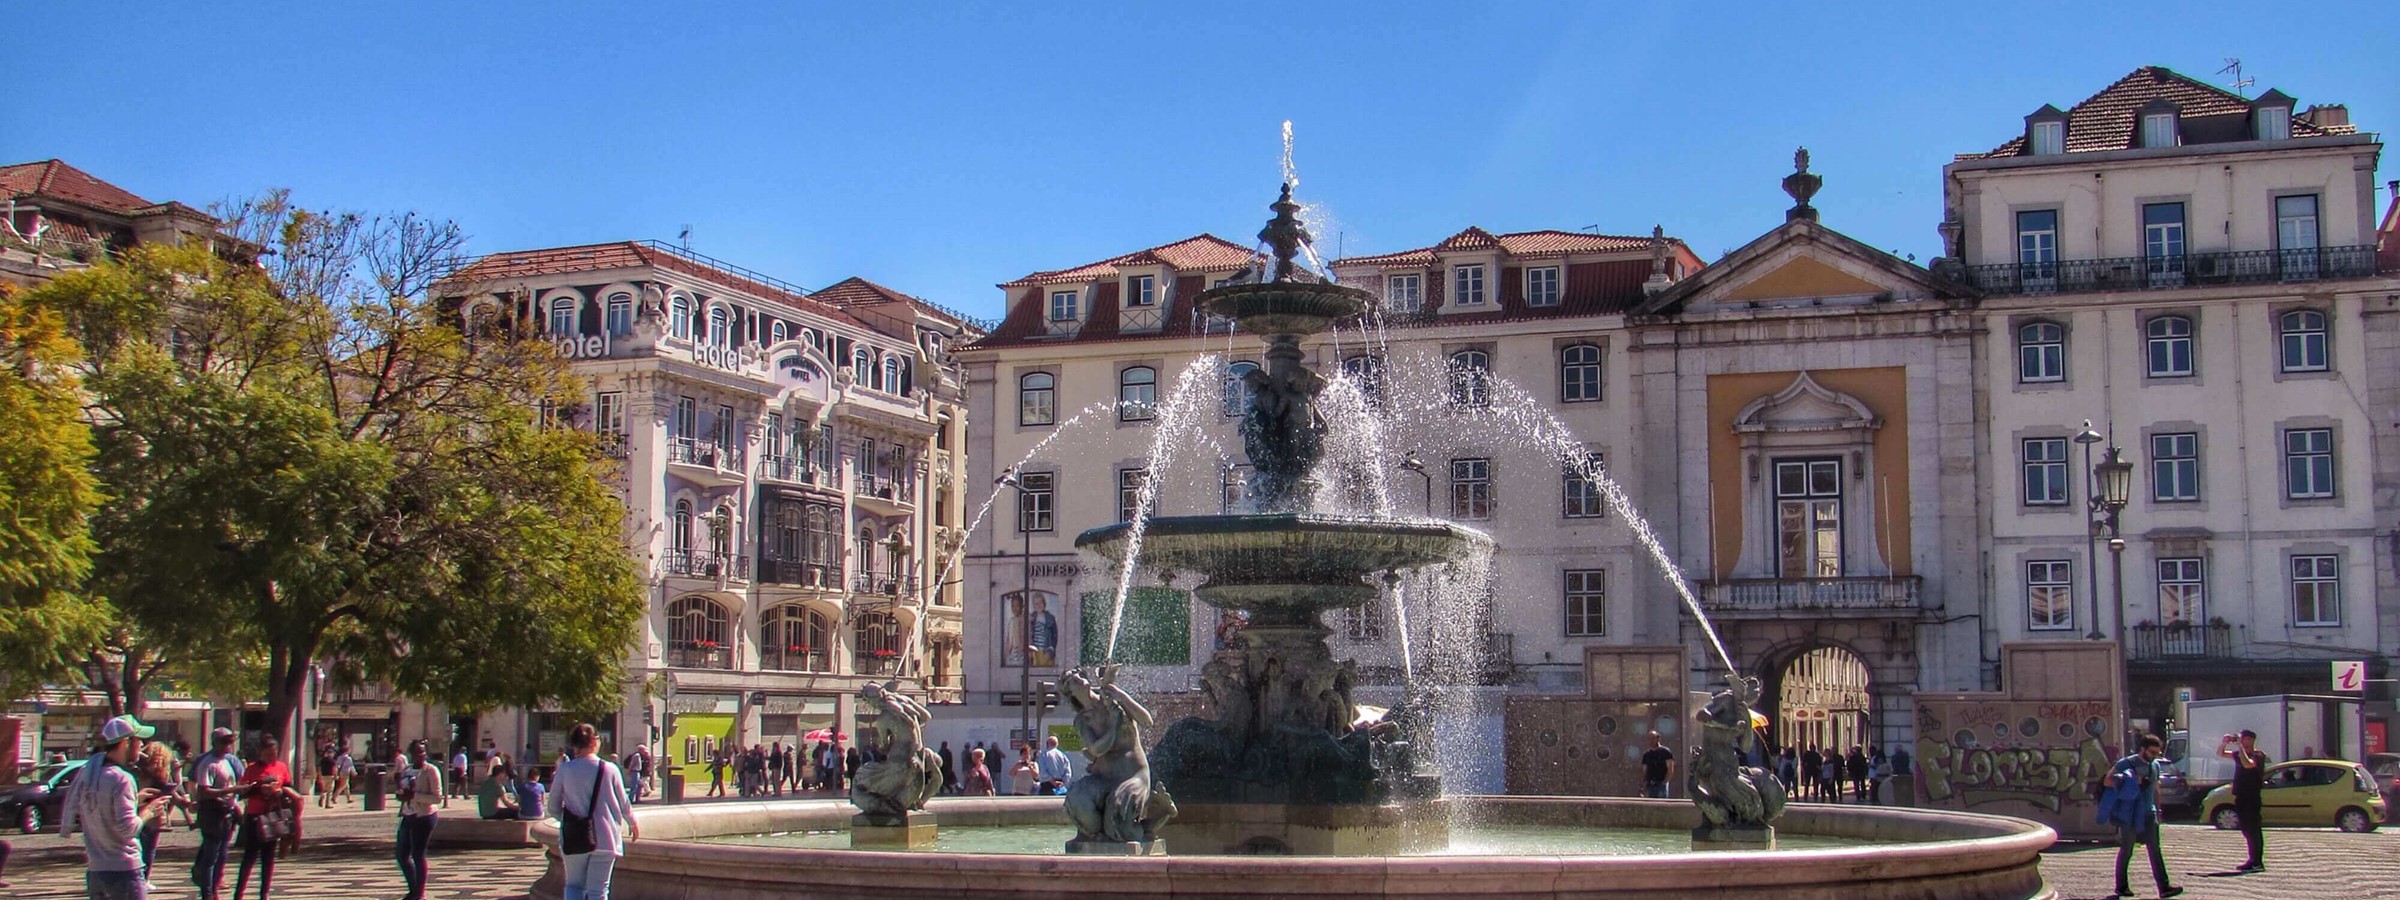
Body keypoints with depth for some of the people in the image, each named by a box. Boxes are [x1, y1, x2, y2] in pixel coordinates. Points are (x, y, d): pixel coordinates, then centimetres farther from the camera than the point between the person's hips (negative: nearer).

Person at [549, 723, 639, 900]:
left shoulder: (564, 770, -5)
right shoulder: (610, 769, -4)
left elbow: (554, 804, 2)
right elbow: (623, 803, 4)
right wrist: (633, 823, 23)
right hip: (605, 838, 0)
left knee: (574, 885, 14)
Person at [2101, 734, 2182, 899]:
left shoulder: (2155, 765, 11)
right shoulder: (2126, 764, -7)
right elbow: (2107, 781, -8)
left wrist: (2158, 810, 20)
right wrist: (2129, 782, -20)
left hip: (2148, 814, 5)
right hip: (2129, 815, -5)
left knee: (2155, 850, -3)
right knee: (2126, 850, 3)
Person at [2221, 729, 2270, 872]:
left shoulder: (2258, 755, -9)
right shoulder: (2239, 754, 13)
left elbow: (2248, 764, -29)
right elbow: (2220, 753, 20)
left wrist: (2240, 746, -25)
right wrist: (2224, 742, 0)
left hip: (2252, 798, -8)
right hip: (2241, 797, 8)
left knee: (2253, 830, -8)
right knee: (2247, 830, 12)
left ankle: (2257, 863, -8)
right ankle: (2254, 861, 19)